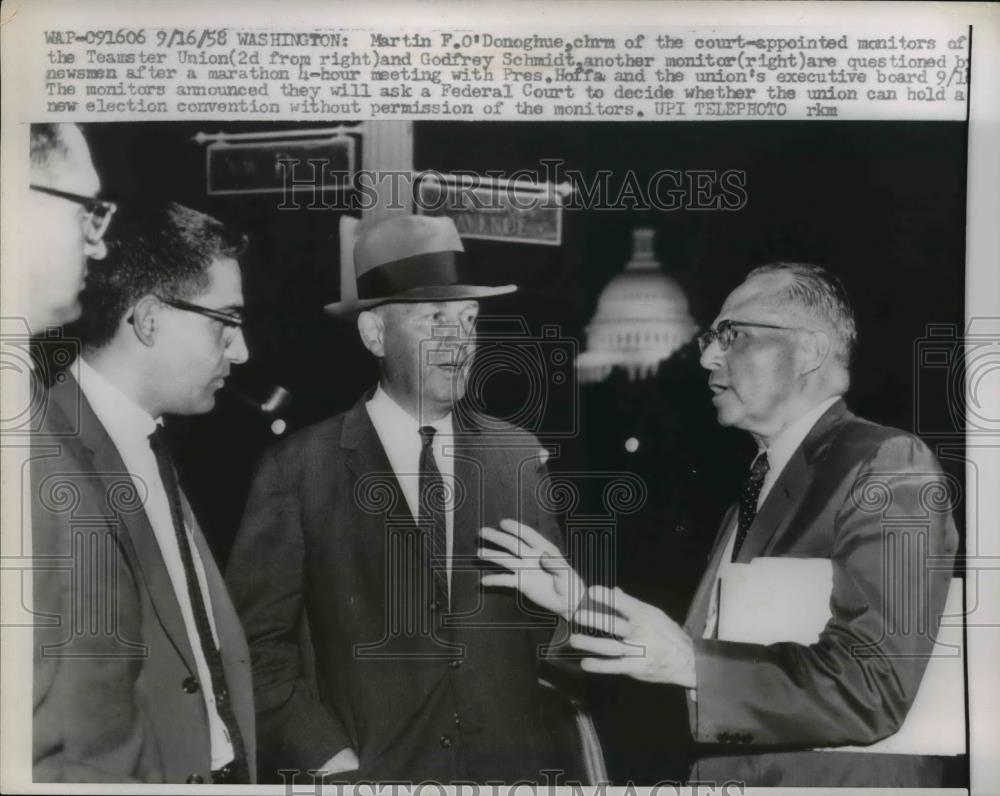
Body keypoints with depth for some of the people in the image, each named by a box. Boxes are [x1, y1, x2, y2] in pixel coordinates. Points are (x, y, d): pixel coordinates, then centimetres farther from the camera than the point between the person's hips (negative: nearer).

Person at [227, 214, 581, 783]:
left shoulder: (519, 455, -1)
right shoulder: (300, 469, -9)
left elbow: (553, 616, 7)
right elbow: (259, 643, -6)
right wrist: (330, 761, -12)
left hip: (512, 766, 3)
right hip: (370, 770, -2)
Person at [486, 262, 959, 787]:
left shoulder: (892, 465, -16)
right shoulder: (758, 484, 8)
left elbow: (872, 689, -24)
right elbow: (708, 646, 6)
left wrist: (688, 663, -26)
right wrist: (578, 603, 1)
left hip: (837, 781, -7)